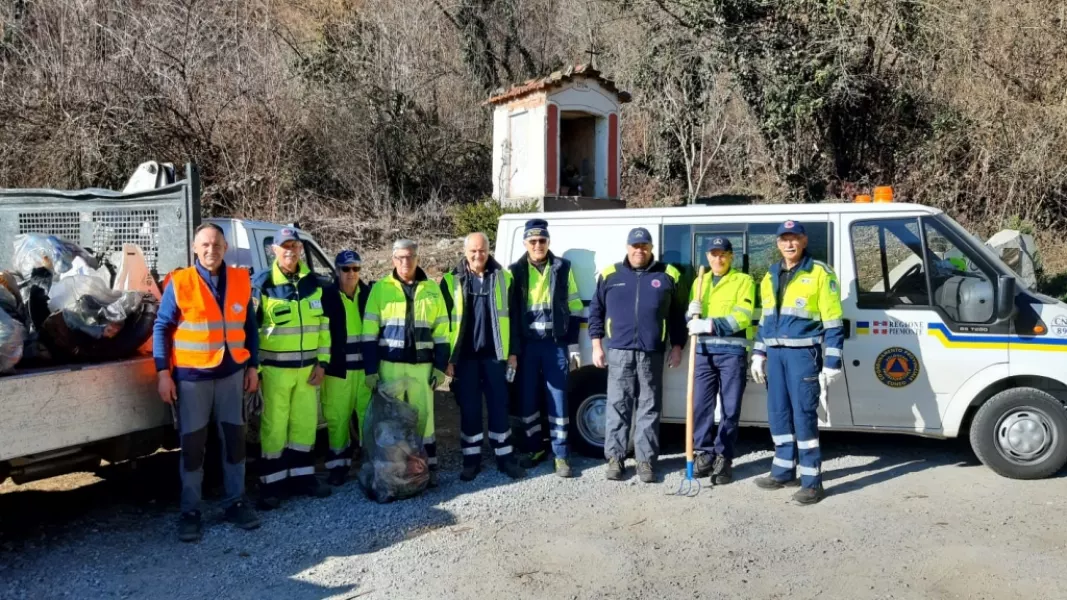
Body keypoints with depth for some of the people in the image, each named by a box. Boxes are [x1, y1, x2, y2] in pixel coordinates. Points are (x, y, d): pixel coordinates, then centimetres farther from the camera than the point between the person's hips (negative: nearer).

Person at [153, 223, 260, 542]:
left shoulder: (241, 281, 2)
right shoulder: (179, 283, -7)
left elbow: (249, 326, 10)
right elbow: (161, 328, -5)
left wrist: (252, 366, 8)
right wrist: (163, 372, -10)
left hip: (231, 372, 3)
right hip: (192, 375, -3)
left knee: (234, 438, 10)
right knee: (193, 444, 5)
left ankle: (235, 502, 23)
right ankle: (190, 510, 16)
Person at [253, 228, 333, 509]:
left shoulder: (313, 283, 6)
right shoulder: (262, 284, -8)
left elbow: (323, 325, 10)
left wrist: (322, 362, 5)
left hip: (307, 367, 4)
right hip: (275, 368, -4)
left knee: (305, 422, 11)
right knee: (274, 426, 1)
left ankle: (302, 476, 24)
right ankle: (271, 484, 10)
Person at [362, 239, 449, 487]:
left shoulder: (432, 290, 7)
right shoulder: (380, 289, 1)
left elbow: (441, 330, 8)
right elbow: (369, 332, -1)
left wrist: (440, 366, 2)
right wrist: (371, 369, -6)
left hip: (422, 365, 1)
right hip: (389, 365, -1)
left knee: (423, 416, 7)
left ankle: (429, 467, 16)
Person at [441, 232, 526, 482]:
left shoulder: (503, 278, 3)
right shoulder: (452, 281, 0)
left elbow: (512, 316, 6)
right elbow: (443, 321, 1)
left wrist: (513, 352, 3)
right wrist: (446, 358, -4)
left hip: (494, 354, 1)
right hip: (464, 356, 0)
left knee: (499, 407, 6)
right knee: (469, 409, 7)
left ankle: (505, 456, 16)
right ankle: (471, 458, 17)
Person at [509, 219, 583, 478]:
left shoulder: (563, 268, 4)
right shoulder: (516, 271, 5)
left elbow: (574, 308, 6)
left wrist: (573, 344, 1)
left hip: (556, 343, -1)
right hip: (527, 344, 1)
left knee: (557, 399, 1)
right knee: (528, 399, 7)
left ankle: (560, 454, 9)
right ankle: (534, 448, 23)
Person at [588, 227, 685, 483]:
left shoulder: (668, 275, 7)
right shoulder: (610, 275, 7)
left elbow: (676, 315, 11)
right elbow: (596, 311, 9)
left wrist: (676, 347, 6)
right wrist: (597, 345, 3)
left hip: (652, 353, 0)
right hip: (619, 352, 0)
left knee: (649, 408, 4)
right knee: (617, 406, 2)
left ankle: (646, 460, 11)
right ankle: (615, 458, 9)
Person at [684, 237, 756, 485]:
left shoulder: (744, 280, 4)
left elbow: (742, 315, -10)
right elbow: (691, 317, 17)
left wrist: (711, 325, -21)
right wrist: (692, 314, -7)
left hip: (732, 351, -3)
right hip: (704, 351, 3)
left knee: (730, 409, 1)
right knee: (700, 405, 0)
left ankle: (723, 457, 9)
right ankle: (705, 454, 12)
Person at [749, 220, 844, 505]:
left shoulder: (820, 273, -6)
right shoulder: (770, 276, 15)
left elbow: (832, 322, -9)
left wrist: (831, 363, -13)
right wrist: (758, 354, 17)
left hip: (803, 352, -7)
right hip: (775, 353, 7)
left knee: (804, 413, -8)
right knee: (778, 412, 11)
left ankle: (812, 481, -2)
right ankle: (784, 470, 24)